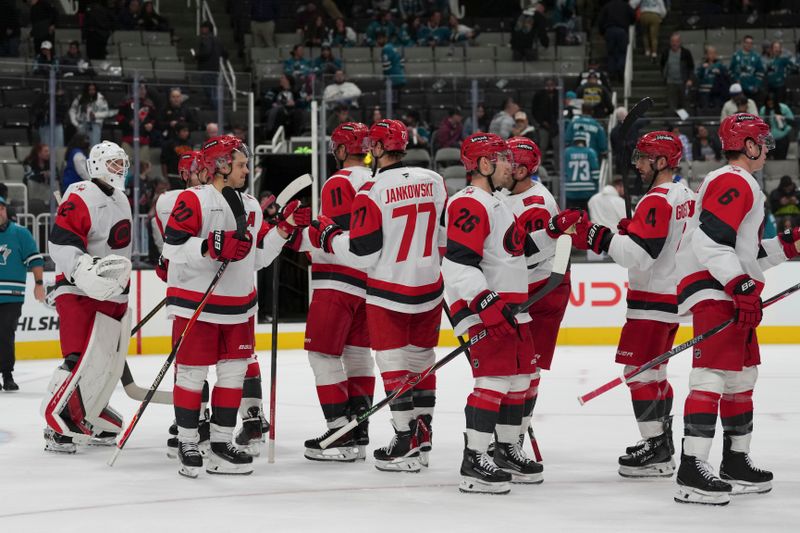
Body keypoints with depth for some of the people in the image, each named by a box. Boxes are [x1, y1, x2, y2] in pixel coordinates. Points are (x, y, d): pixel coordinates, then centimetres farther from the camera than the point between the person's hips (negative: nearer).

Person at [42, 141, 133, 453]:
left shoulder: (121, 200, 16)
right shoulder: (81, 197, -14)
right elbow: (60, 242, -24)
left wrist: (124, 289, 31)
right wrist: (84, 269, -37)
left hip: (114, 294, 9)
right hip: (80, 293, -9)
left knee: (111, 362, 10)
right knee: (82, 361, -18)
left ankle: (91, 419, 23)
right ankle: (55, 426, -12)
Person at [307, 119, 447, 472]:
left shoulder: (372, 192, -16)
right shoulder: (434, 181, 1)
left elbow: (362, 253, -14)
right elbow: (448, 236, 10)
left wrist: (327, 235, 1)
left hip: (389, 291, -6)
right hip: (429, 288, 6)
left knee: (394, 364, 2)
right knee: (421, 361, 16)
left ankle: (407, 445, 0)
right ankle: (422, 440, 23)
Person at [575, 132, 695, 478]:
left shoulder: (656, 201, -19)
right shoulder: (685, 196, 12)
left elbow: (638, 255, -26)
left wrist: (599, 238, -23)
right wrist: (631, 230, 13)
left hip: (652, 301, -10)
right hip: (674, 294, 10)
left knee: (639, 371, -7)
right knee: (654, 372, 18)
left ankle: (656, 451, -8)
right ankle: (663, 442, 24)